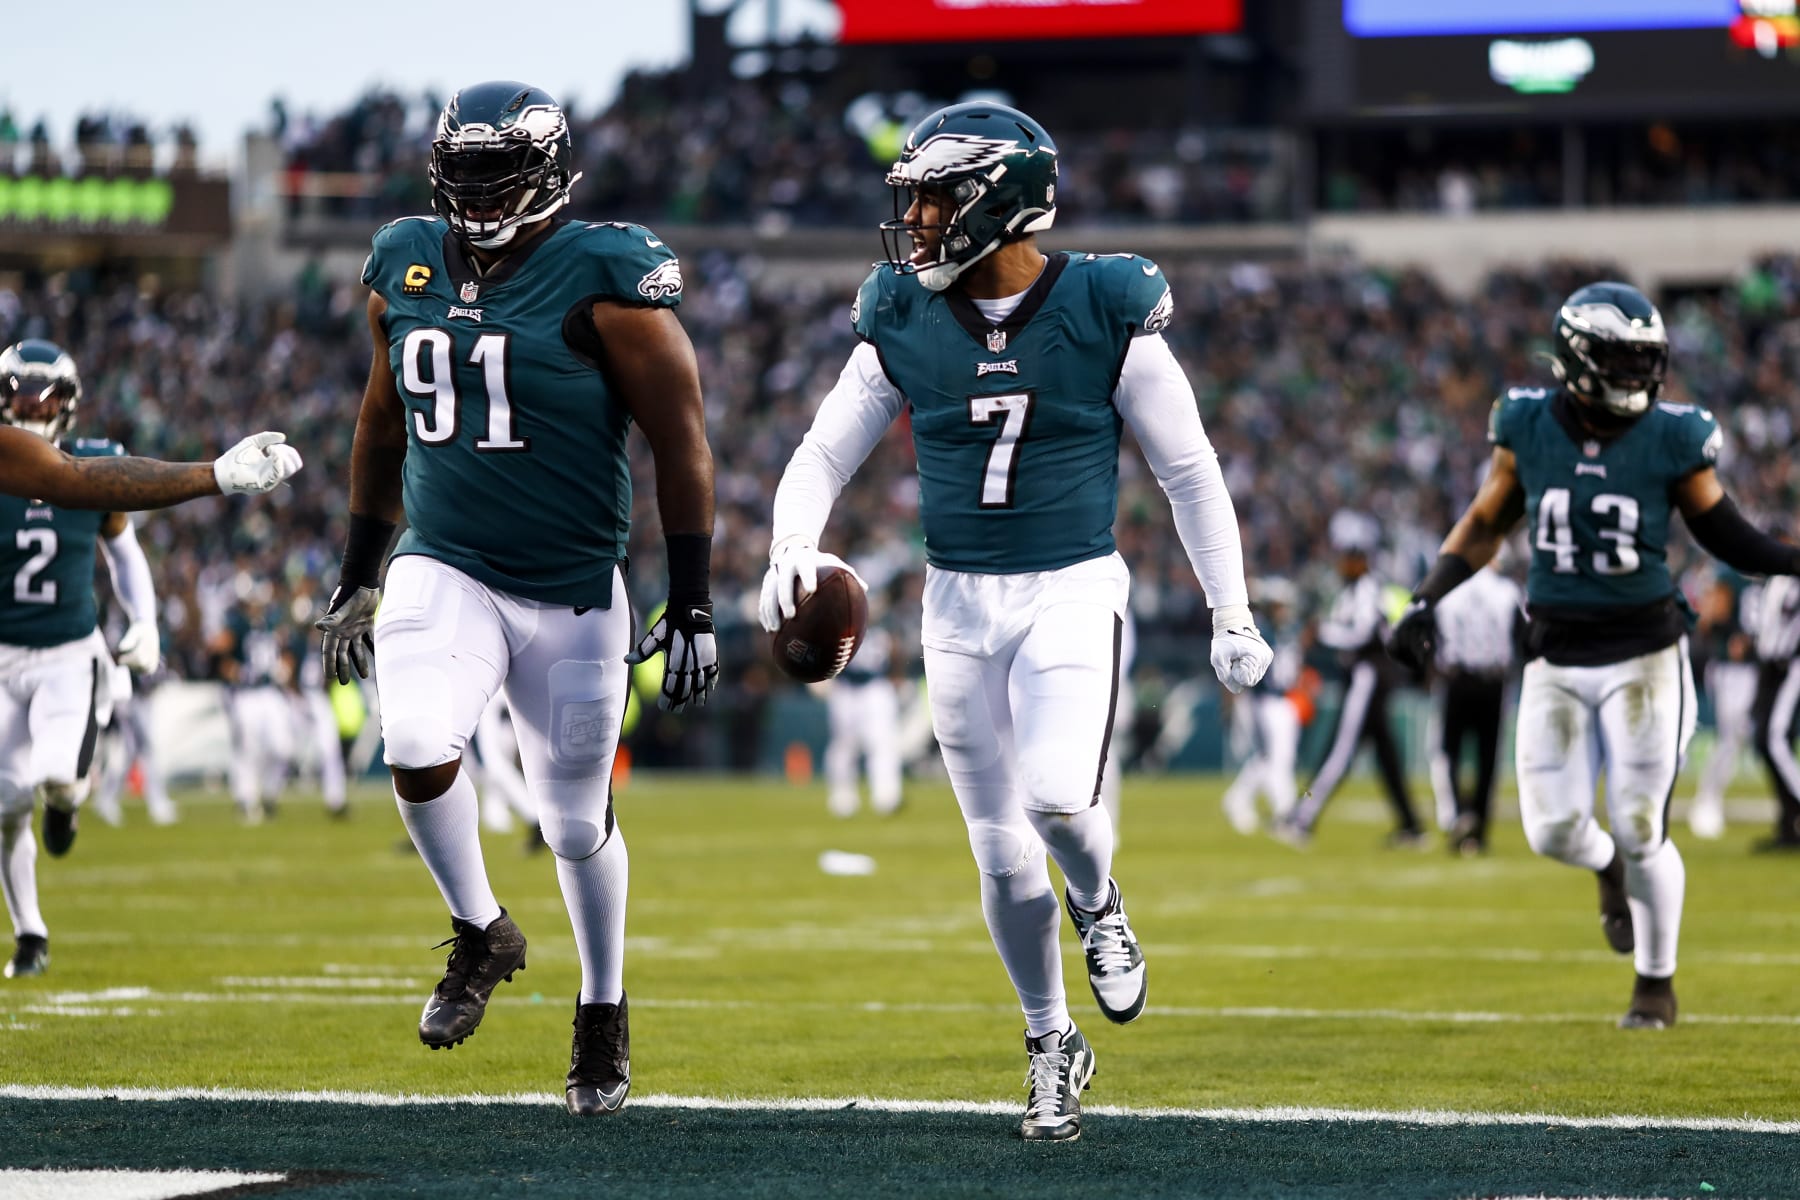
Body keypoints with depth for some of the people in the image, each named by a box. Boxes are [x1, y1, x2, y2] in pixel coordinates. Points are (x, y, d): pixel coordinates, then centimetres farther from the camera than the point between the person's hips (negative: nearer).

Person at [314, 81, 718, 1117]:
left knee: (579, 823, 7)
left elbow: (682, 441, -9)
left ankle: (605, 1013, 32)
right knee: (417, 749, -23)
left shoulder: (604, 281, -13)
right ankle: (482, 935, 5)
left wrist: (693, 607, -10)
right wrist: (359, 577, 20)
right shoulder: (407, 267, 4)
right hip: (443, 572, 3)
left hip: (574, 594, -3)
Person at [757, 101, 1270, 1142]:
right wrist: (793, 543, -16)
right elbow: (825, 454, 5)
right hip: (960, 601, 3)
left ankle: (1098, 903, 10)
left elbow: (1189, 470, 0)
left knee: (1057, 796, -25)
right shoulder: (905, 325, -1)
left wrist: (1232, 612, 1)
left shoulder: (1106, 314, -8)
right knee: (1001, 849, 6)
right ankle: (1053, 1044, 24)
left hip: (1072, 591, -3)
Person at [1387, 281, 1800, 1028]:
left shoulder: (1670, 439, -8)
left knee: (1641, 832, -2)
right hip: (1557, 658, 2)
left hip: (1644, 654, -2)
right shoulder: (1528, 428, -3)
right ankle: (1609, 867, 36)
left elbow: (1725, 537, 3)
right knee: (1553, 831, -3)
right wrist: (1425, 601, 0)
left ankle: (1657, 984, 20)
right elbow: (1485, 526, 9)